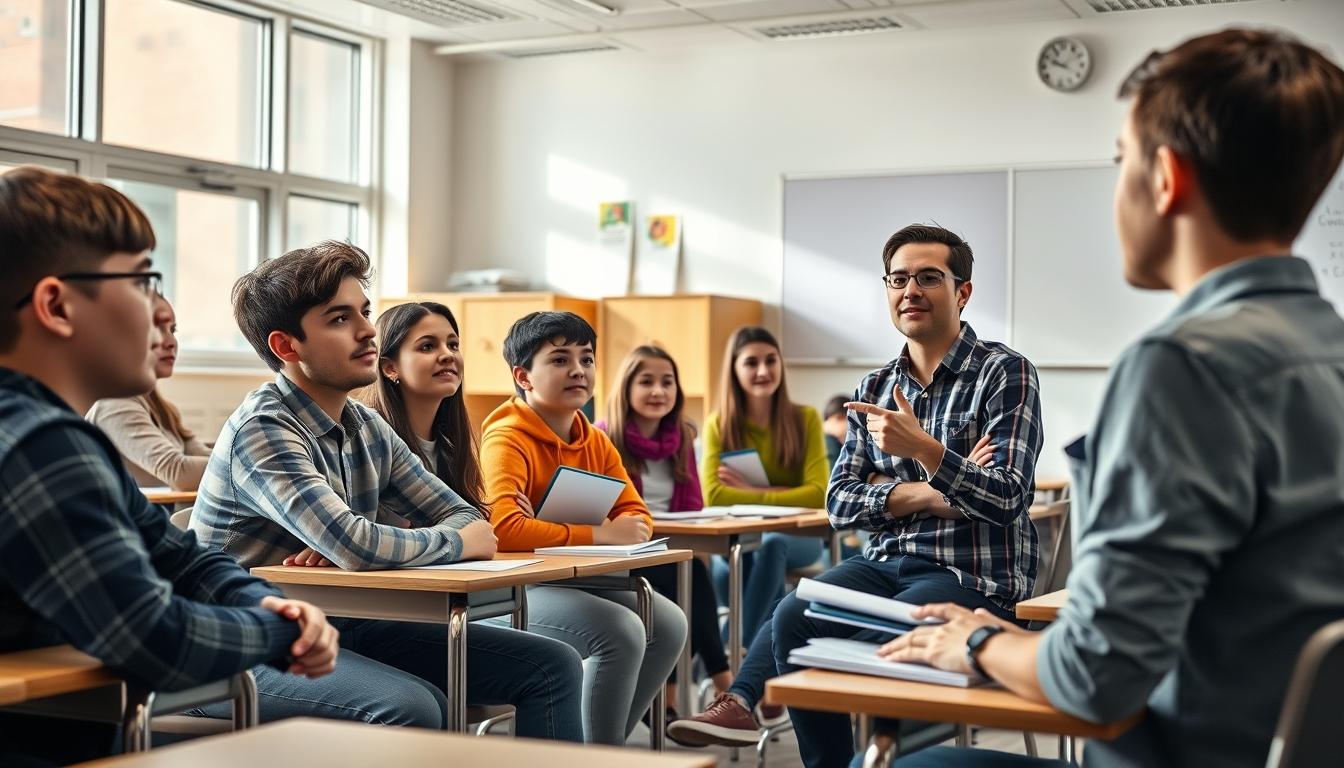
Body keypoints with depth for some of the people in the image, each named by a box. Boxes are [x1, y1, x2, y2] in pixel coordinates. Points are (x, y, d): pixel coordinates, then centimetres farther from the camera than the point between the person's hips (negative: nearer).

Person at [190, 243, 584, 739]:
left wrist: (346, 546, -16)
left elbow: (465, 519, 4)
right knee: (411, 706, -36)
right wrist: (457, 541, -11)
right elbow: (356, 546, -31)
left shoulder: (369, 430, 7)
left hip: (346, 628, 8)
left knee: (552, 668, 0)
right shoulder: (263, 431, -18)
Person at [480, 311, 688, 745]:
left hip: (579, 579, 8)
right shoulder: (507, 439, -16)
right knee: (622, 631, -25)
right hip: (514, 589, -8)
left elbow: (636, 516, 7)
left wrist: (627, 531, -19)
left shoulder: (597, 443, 9)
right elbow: (504, 528, -31)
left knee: (669, 623, -7)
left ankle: (606, 740, 6)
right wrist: (598, 535, -25)